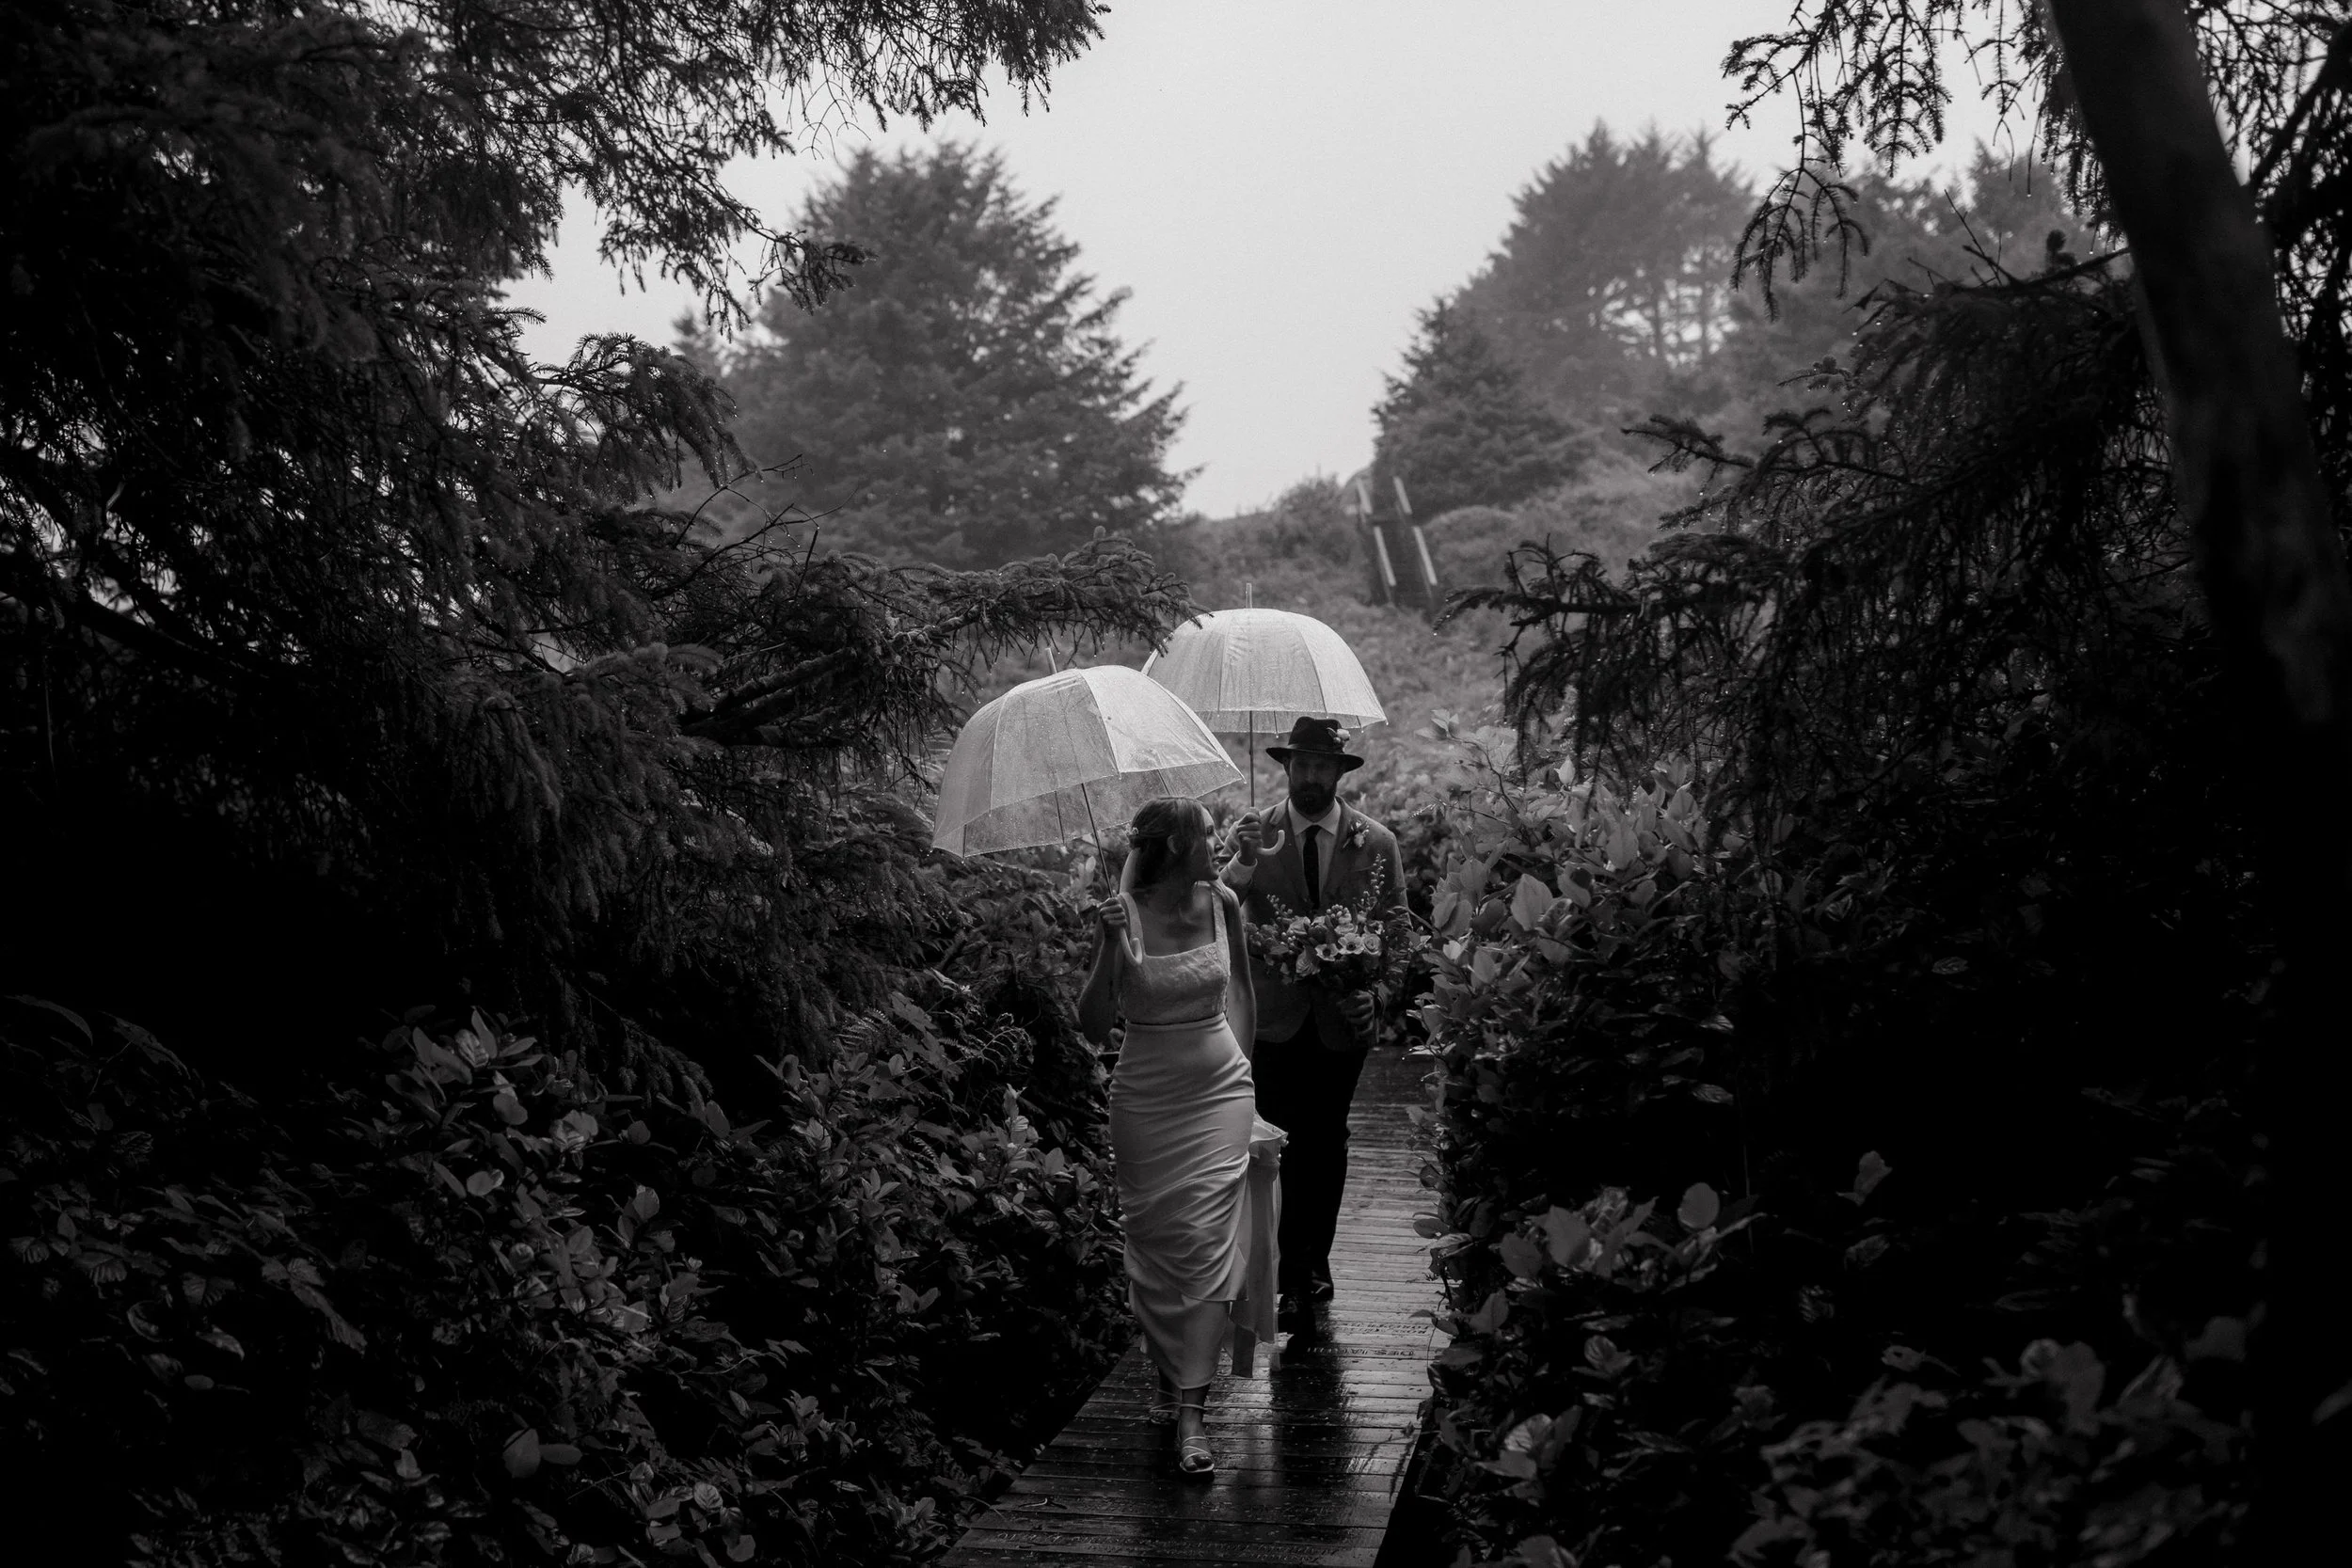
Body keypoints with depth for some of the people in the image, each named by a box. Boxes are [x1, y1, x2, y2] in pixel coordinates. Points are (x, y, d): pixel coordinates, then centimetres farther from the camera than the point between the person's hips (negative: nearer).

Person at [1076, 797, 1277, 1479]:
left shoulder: (1221, 902, -1)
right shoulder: (1122, 914, -11)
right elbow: (1092, 1026, -15)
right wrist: (1111, 949, -27)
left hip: (1220, 1090, 2)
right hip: (1147, 1099, -2)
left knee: (1208, 1239, -6)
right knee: (1156, 1240, 4)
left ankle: (1192, 1410, -6)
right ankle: (1166, 1366, 27)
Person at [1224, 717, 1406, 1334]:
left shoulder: (1376, 843, 1)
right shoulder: (1255, 835, -2)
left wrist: (1371, 984, -11)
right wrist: (1243, 867, -28)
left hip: (1343, 1019, 1)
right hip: (1275, 1019, -1)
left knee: (1325, 1141, 11)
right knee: (1285, 1141, -6)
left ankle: (1310, 1265, 26)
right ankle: (1301, 1276, 2)